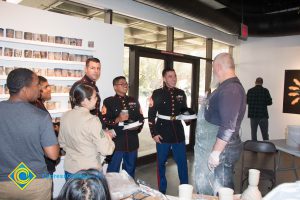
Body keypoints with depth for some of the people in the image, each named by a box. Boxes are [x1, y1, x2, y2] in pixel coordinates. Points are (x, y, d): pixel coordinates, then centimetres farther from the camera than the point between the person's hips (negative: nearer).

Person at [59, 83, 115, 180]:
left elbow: (62, 143, 10)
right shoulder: (92, 120, -23)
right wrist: (108, 137, -3)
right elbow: (106, 150, -20)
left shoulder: (65, 116, -3)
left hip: (69, 169, 6)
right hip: (89, 171, -6)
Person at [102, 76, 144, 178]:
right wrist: (117, 120, -23)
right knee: (113, 170, 5)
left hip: (132, 141, 5)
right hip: (116, 142, -5)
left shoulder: (134, 101, 13)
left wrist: (138, 126, -5)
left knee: (130, 170, 19)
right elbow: (104, 121, -10)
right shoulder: (108, 101, -3)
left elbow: (141, 118, 14)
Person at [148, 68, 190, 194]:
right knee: (161, 162, 8)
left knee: (182, 162, 7)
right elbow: (151, 115, -4)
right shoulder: (157, 93, -4)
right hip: (163, 132, -2)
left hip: (178, 132, 3)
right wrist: (154, 133, -8)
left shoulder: (181, 93, 6)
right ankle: (162, 191, 24)